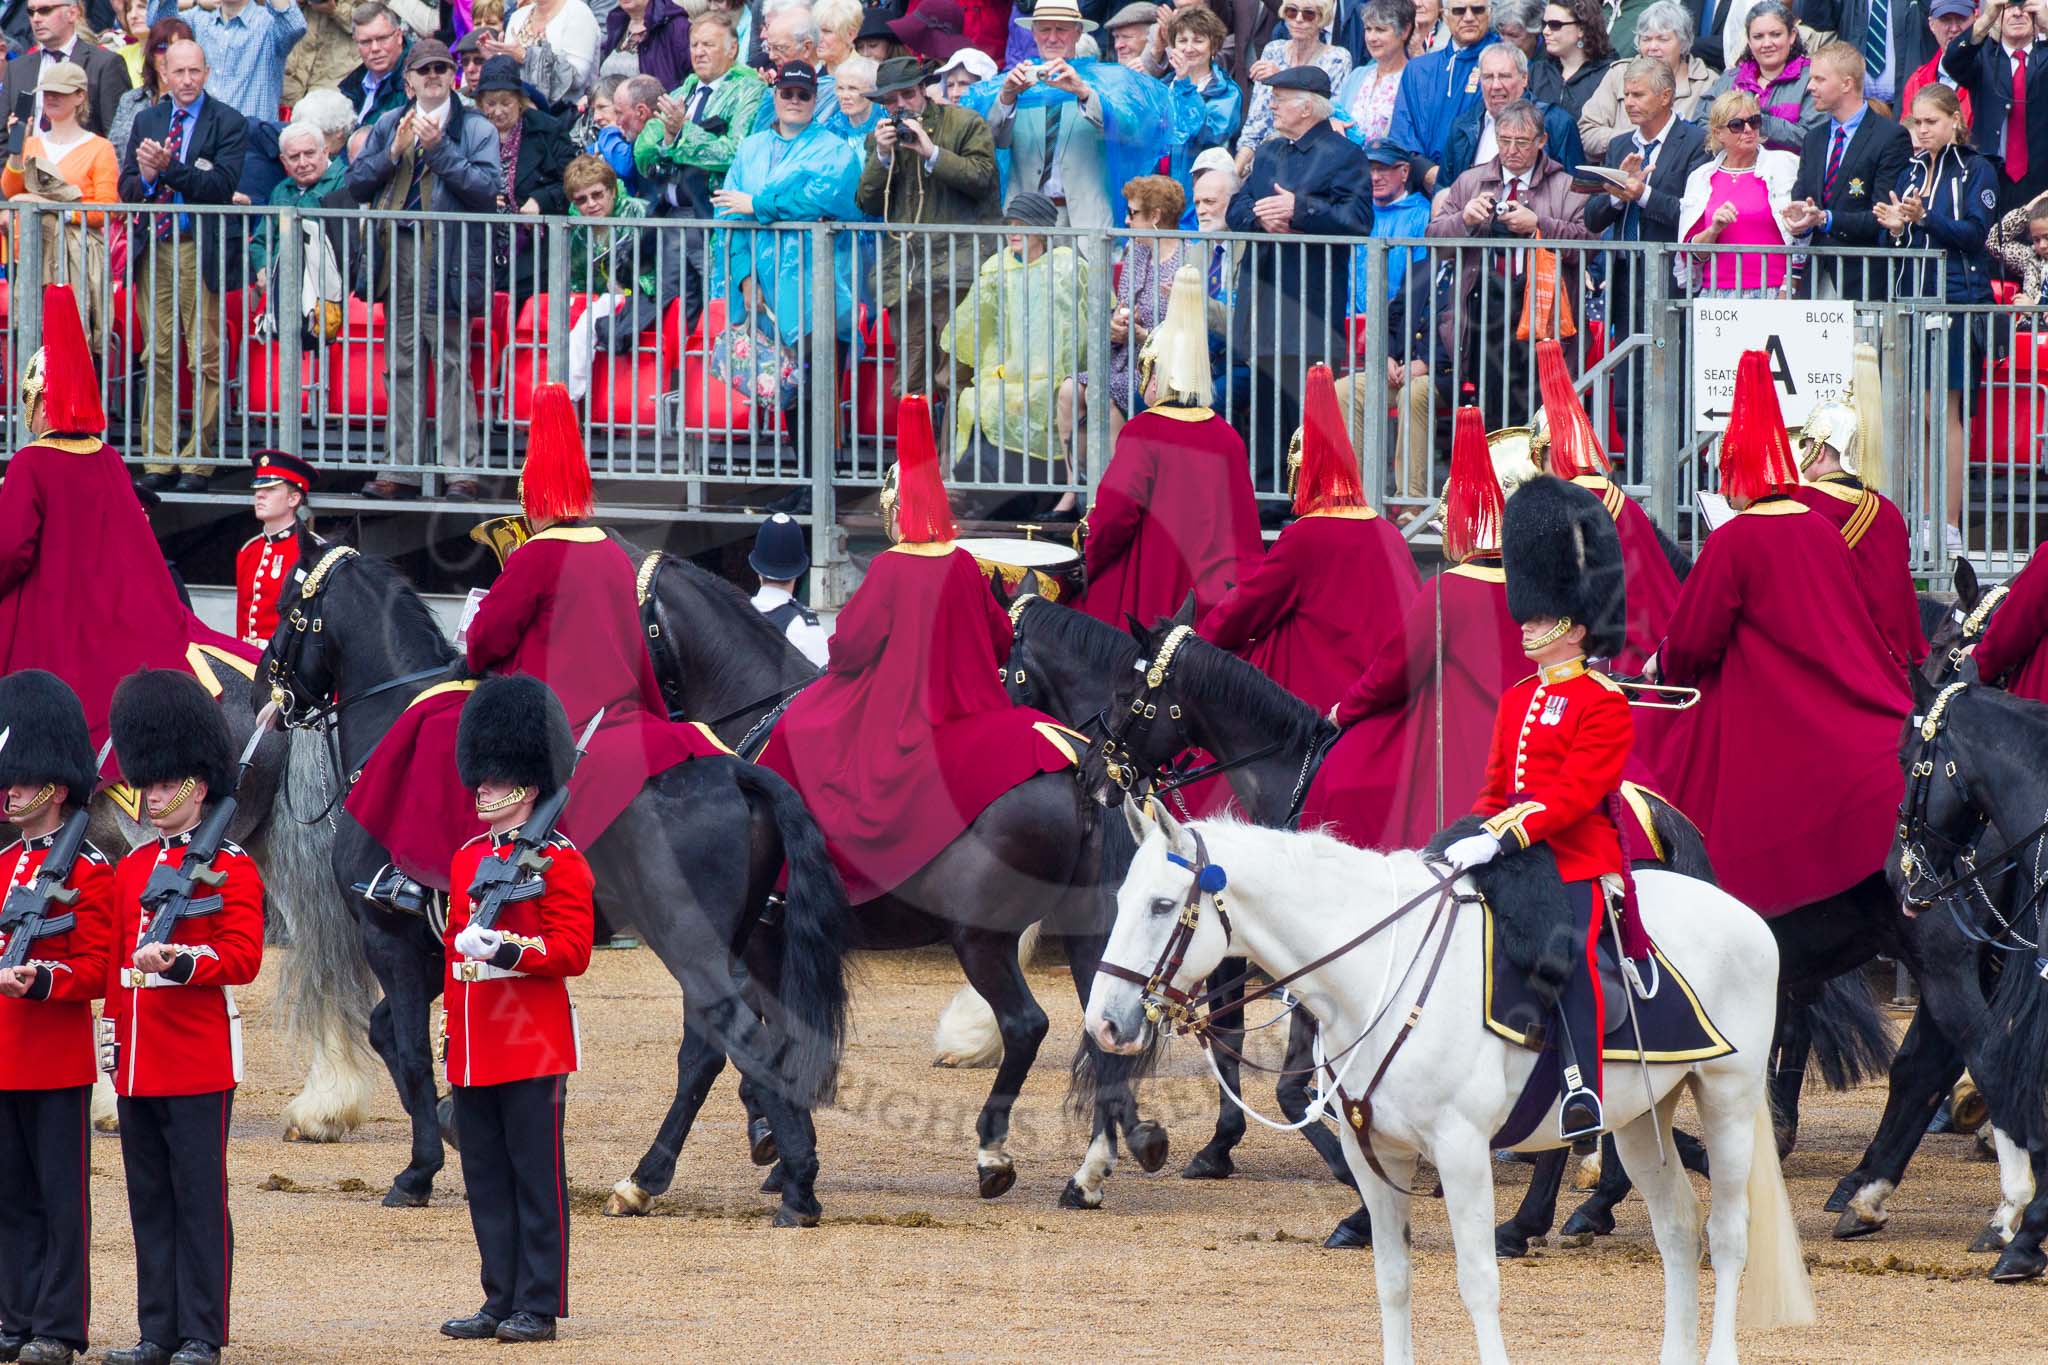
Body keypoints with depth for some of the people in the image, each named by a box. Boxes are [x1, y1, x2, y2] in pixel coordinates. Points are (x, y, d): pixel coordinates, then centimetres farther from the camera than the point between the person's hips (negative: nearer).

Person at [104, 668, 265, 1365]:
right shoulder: (131, 869, 15)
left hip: (200, 1060, -6)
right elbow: (115, 965, 18)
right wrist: (113, 1039, 12)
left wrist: (181, 961, -25)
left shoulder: (231, 868, -3)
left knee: (199, 1199, -4)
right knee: (150, 1202, 8)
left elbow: (242, 958, -10)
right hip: (138, 1064, 6)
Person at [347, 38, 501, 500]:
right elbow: (356, 182, 9)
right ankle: (404, 466, 10)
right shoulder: (389, 126, 16)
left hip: (448, 255, -5)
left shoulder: (475, 129, 3)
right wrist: (393, 152, -6)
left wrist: (439, 149, -14)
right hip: (399, 252, 5)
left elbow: (487, 188, -10)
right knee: (403, 363, 7)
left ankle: (462, 467, -6)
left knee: (452, 364, -7)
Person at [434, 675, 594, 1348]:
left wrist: (506, 948, -25)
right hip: (474, 1051, 7)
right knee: (486, 1178, 8)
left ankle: (539, 1307, -1)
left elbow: (572, 951, -11)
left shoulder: (559, 861, -6)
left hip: (532, 1048, -7)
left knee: (536, 1177, -3)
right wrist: (450, 1032, 18)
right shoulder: (468, 858, 15)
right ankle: (502, 1301, 14)